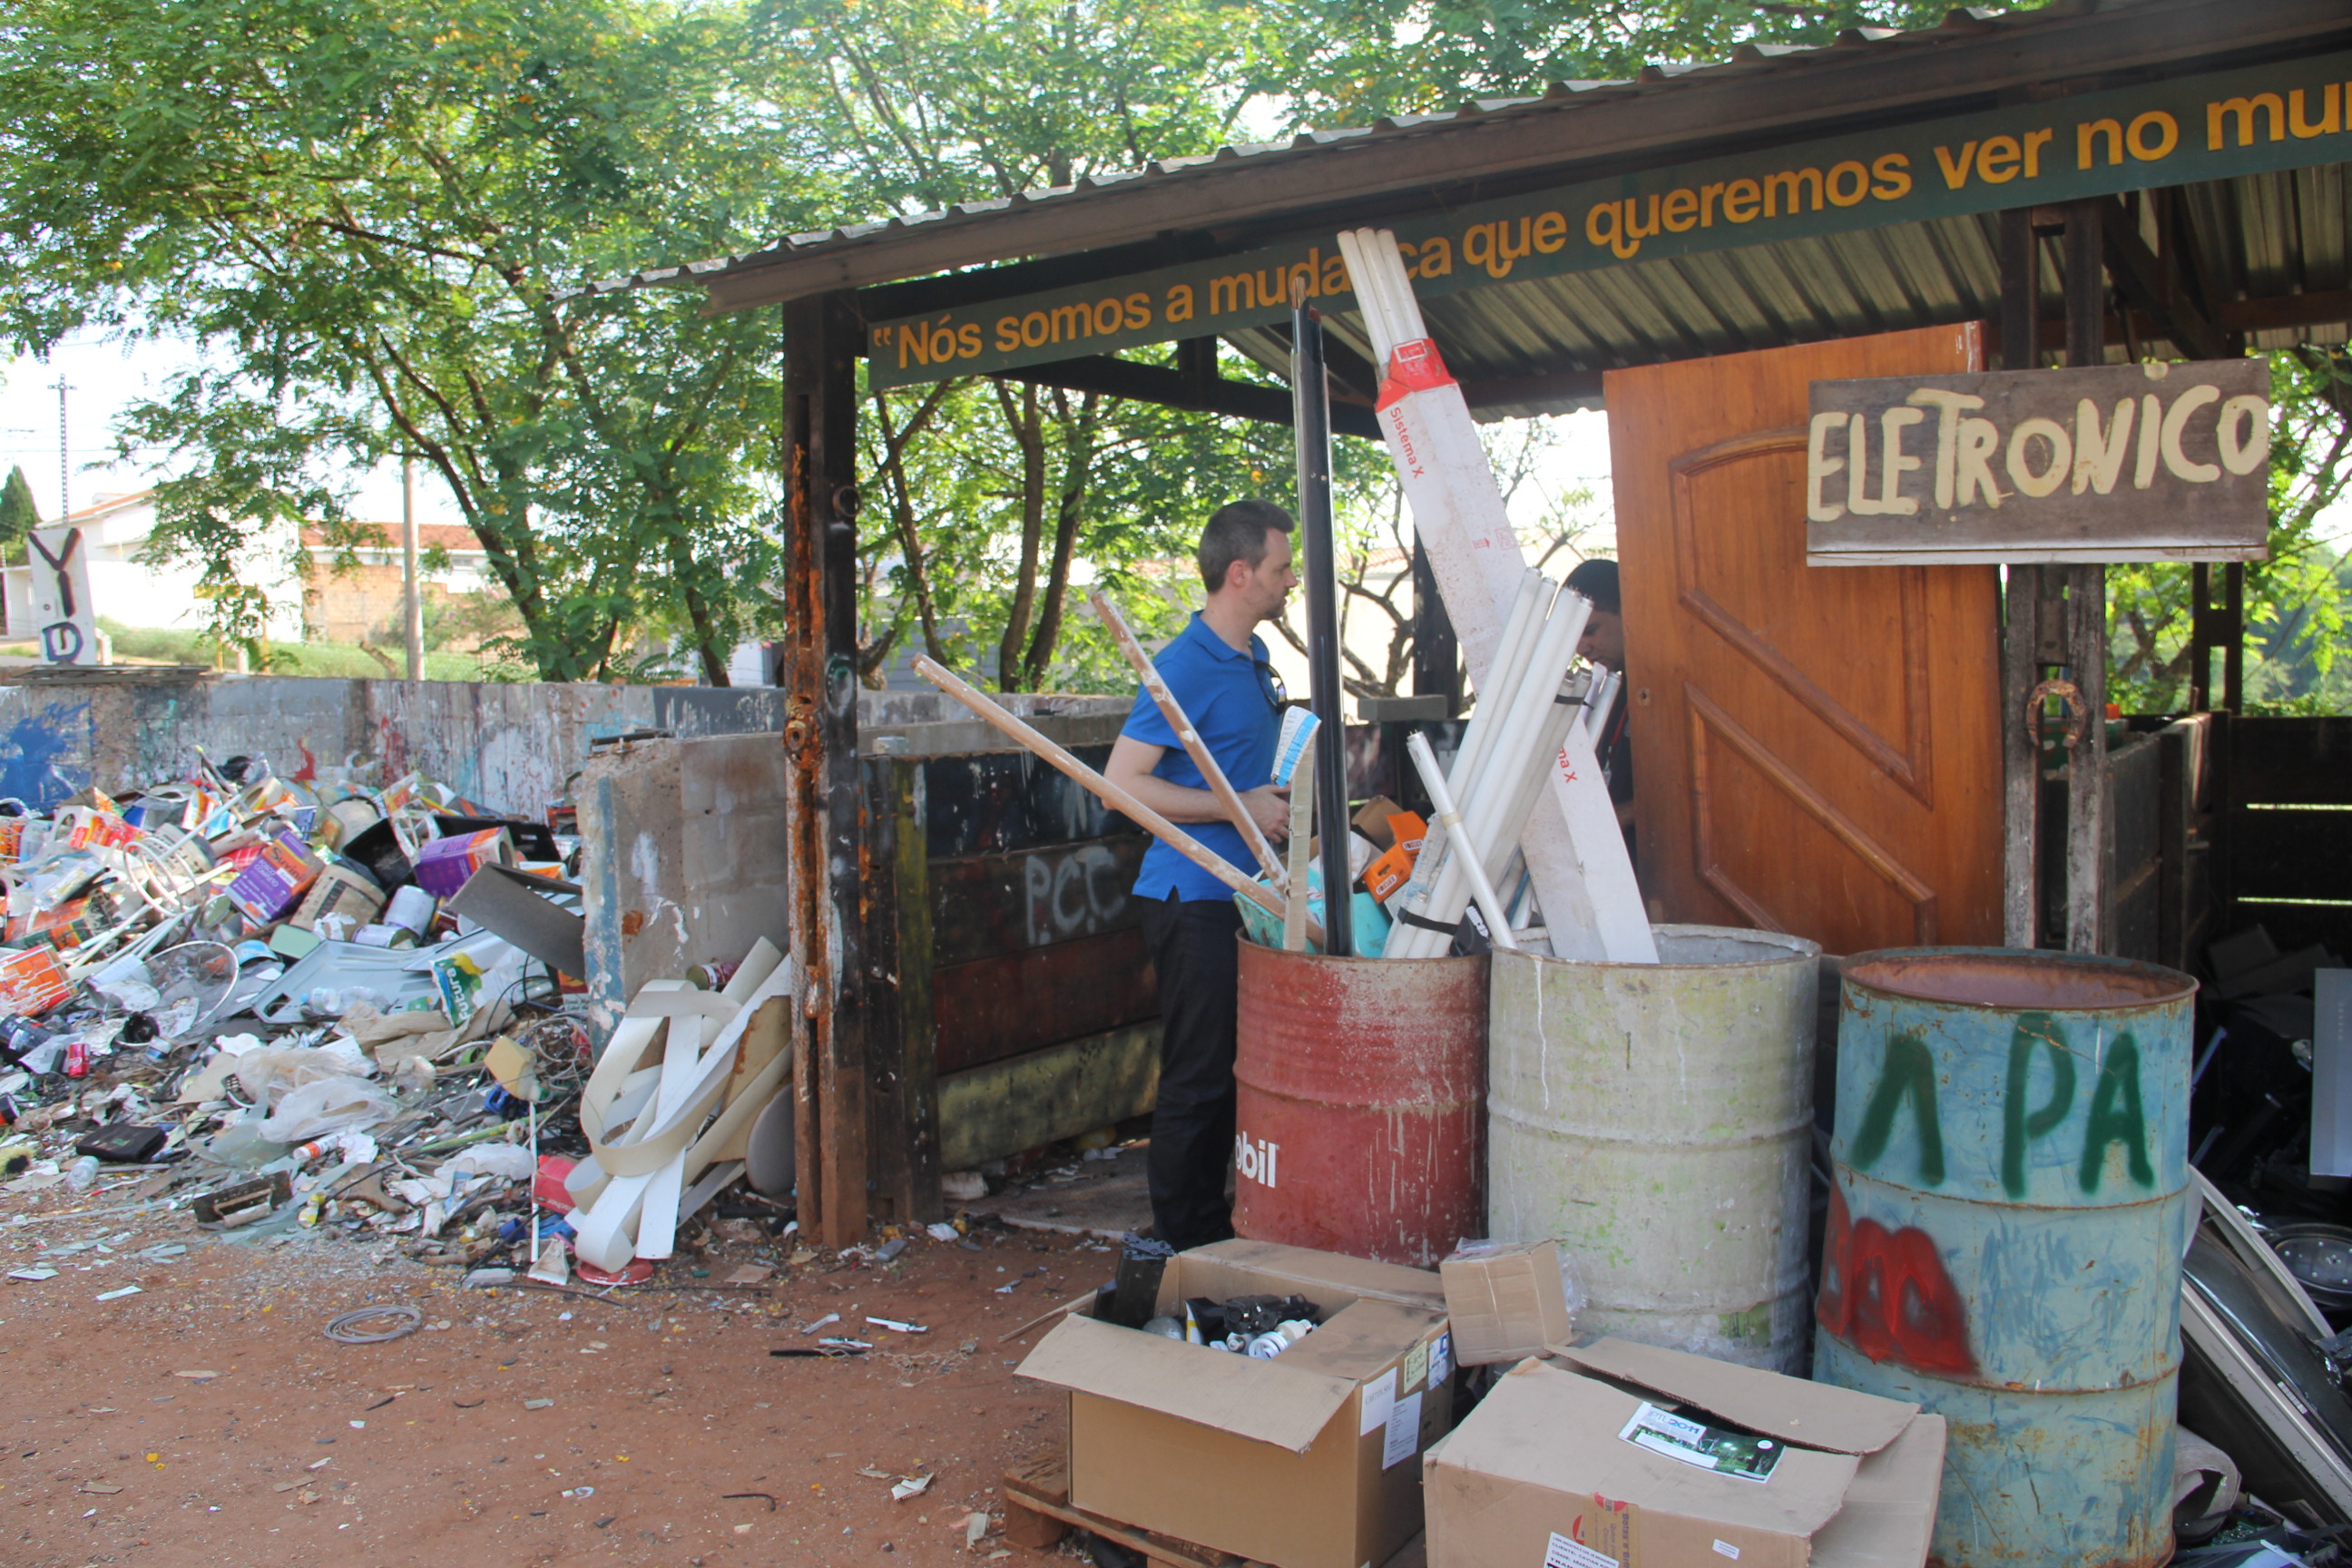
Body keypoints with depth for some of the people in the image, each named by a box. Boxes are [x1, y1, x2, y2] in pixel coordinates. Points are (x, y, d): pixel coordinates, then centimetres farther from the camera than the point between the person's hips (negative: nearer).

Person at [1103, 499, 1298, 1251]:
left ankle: (1215, 1222, 28)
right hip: (1194, 897, -9)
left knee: (1230, 1068, 15)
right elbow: (1123, 781, -21)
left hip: (1238, 892, 9)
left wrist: (1282, 798, 12)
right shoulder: (1185, 666, -15)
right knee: (1197, 1076, -2)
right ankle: (1182, 1242, 11)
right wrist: (1240, 807, -19)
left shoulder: (1254, 657, 14)